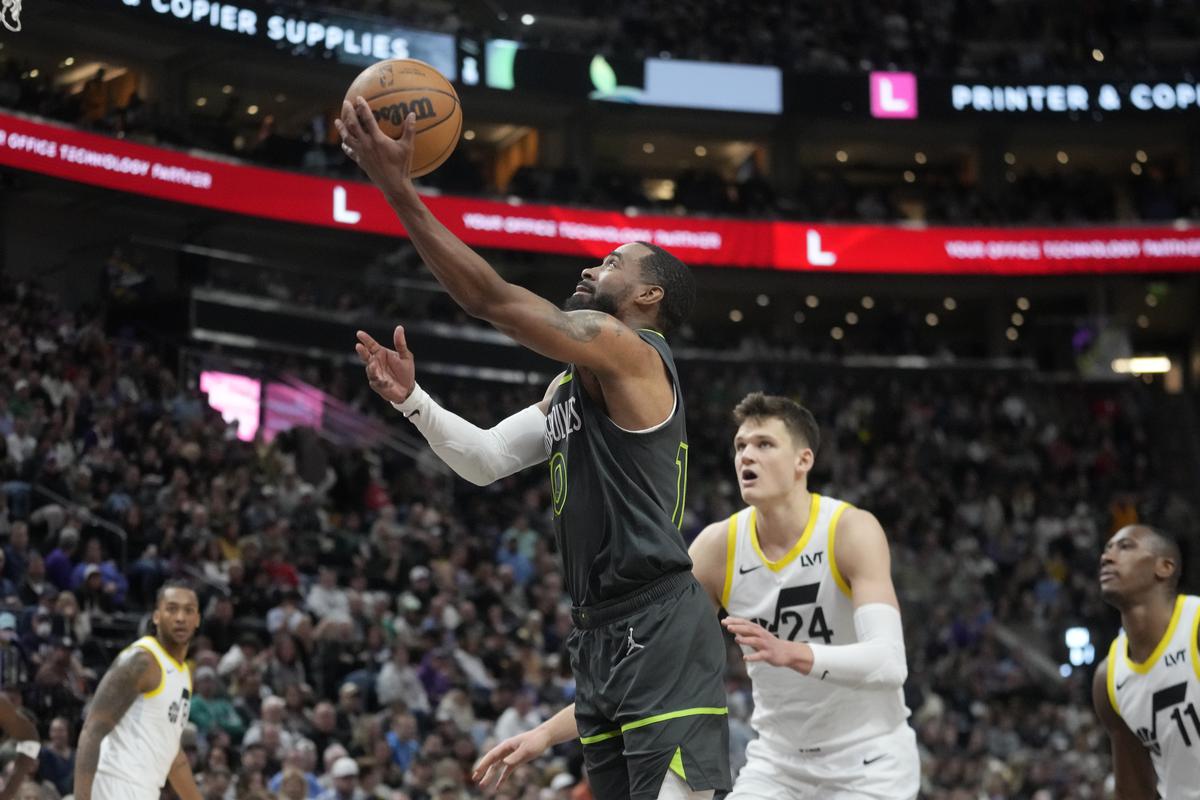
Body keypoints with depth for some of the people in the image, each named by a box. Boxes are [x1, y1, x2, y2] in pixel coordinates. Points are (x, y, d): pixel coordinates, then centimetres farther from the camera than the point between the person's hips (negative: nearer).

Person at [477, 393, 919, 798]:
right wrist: (548, 732, -12)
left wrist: (792, 654, -48)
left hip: (867, 764, -4)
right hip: (777, 762, 4)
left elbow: (889, 662, -30)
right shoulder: (719, 545, -7)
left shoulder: (852, 530, -18)